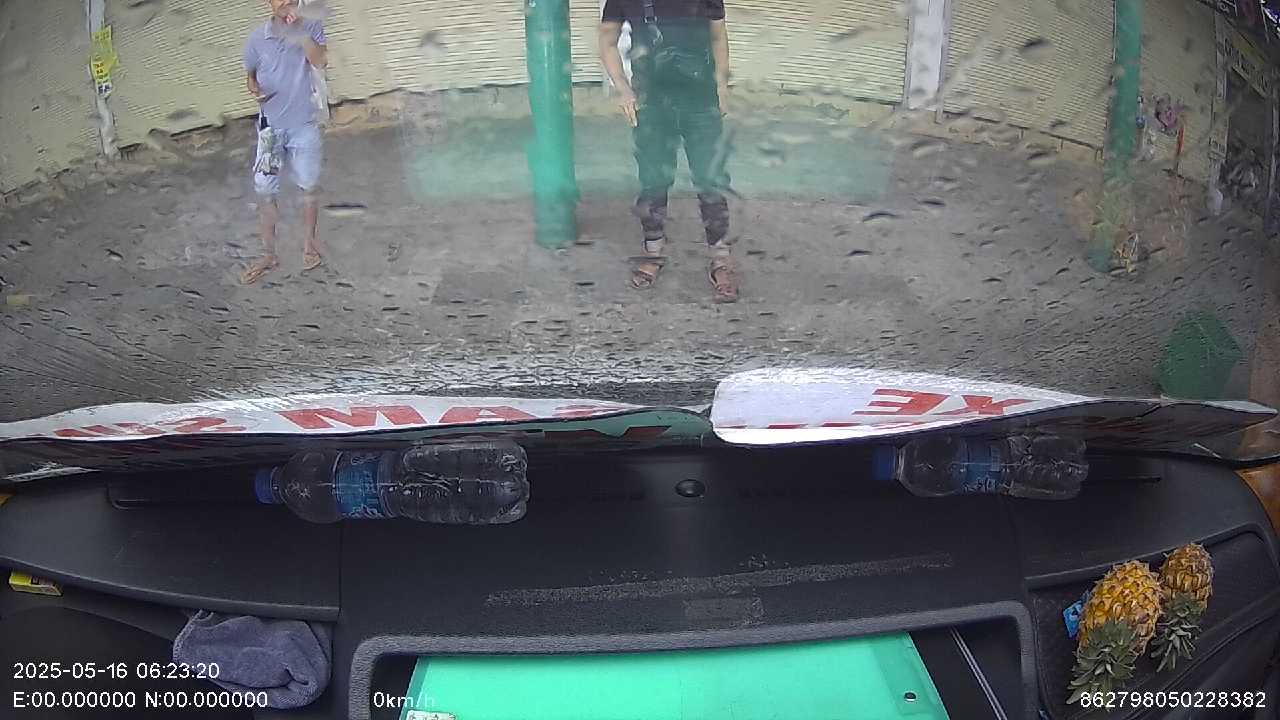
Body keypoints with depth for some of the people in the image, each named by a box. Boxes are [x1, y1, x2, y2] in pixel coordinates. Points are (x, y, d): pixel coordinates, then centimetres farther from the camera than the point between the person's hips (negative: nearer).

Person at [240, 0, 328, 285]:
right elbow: (250, 73, 12)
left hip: (304, 125, -1)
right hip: (270, 126, 1)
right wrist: (254, 88, -9)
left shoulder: (311, 27, -6)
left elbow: (320, 62, -22)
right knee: (265, 192, 3)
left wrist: (300, 33, -29)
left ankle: (309, 243, 31)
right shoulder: (257, 37, -3)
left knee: (309, 187, 11)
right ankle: (269, 255, 14)